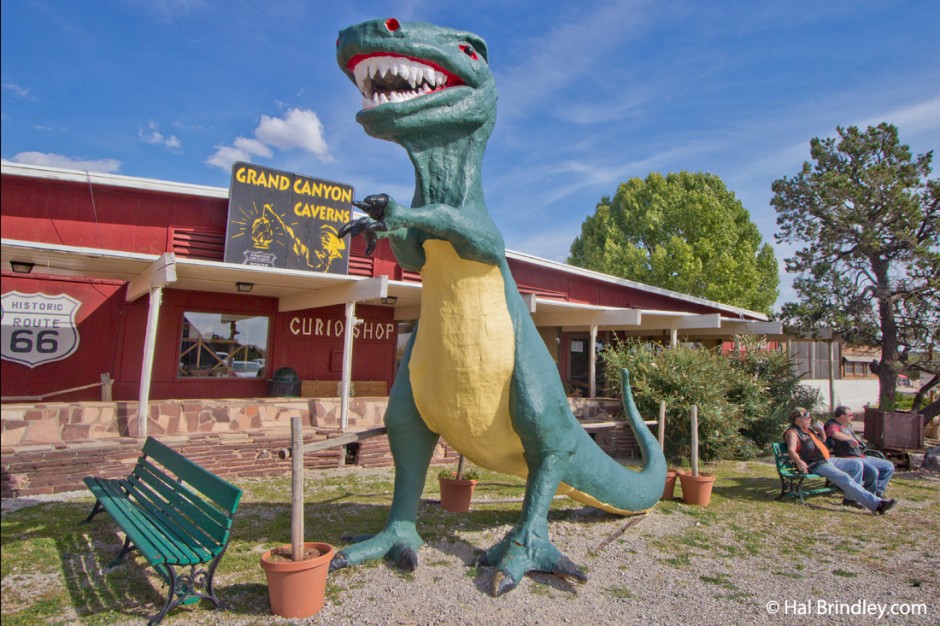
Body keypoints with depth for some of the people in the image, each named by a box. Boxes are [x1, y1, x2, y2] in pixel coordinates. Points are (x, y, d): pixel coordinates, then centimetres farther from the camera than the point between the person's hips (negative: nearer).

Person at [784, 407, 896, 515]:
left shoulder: (807, 430, 20)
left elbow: (822, 441, 36)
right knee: (845, 479, -25)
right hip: (816, 466, -11)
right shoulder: (792, 433, -12)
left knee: (856, 464, 7)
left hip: (827, 461, 11)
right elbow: (791, 450, -30)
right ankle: (877, 504, -29)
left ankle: (851, 497, 2)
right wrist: (799, 462, -47)